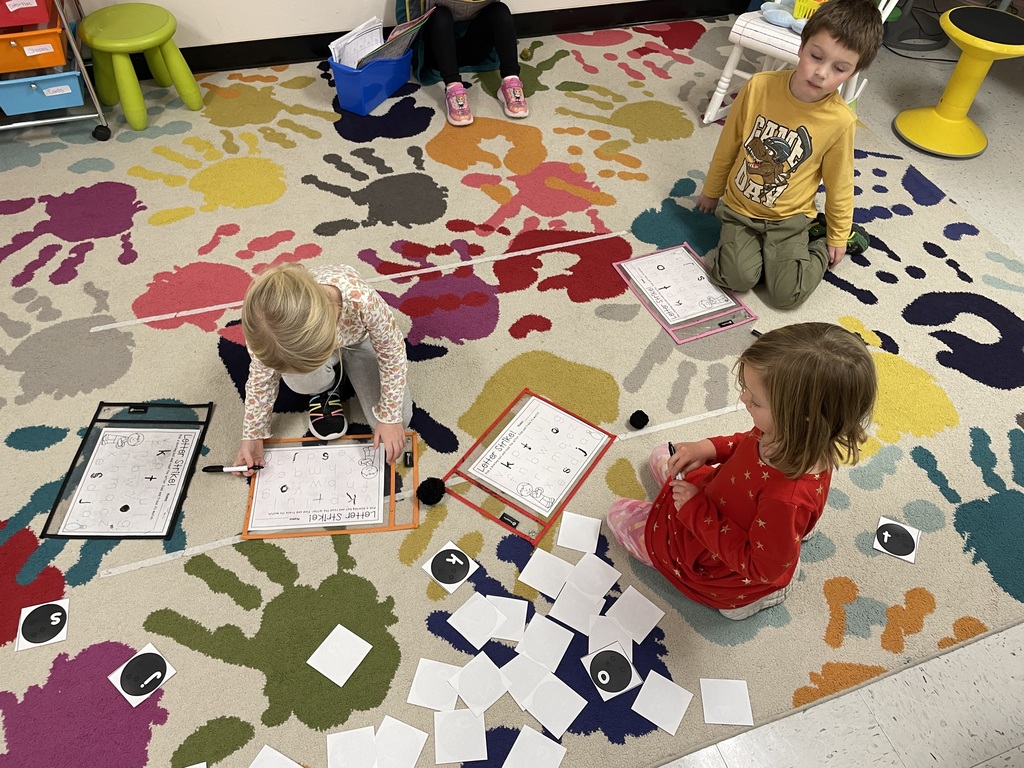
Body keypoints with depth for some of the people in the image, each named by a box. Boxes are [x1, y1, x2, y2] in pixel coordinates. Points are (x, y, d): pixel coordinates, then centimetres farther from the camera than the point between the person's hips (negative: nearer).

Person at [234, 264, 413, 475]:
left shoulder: (361, 299, -46)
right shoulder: (266, 321, -38)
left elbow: (392, 353, -26)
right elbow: (262, 377, -16)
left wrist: (390, 418, -20)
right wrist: (252, 435, -9)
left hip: (359, 340, 0)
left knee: (399, 418, -10)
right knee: (300, 379, -35)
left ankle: (347, 367, 17)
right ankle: (325, 390, 4)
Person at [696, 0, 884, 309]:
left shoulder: (840, 121, -17)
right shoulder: (759, 87, -15)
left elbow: (839, 184, -3)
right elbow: (728, 145, 0)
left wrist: (837, 237, 6)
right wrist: (711, 191, 12)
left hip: (788, 219, -1)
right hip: (739, 209, 1)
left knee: (787, 294, -12)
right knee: (738, 277, -21)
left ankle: (817, 237, 16)